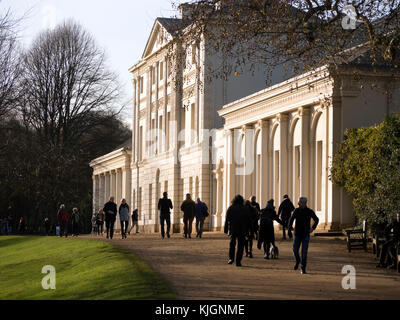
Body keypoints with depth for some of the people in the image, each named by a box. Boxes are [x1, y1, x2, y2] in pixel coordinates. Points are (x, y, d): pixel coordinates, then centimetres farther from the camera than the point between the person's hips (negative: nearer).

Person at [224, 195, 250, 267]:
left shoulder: (230, 208, 2)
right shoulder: (245, 209, 2)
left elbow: (227, 220, 1)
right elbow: (248, 221, 3)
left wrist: (226, 230, 5)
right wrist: (247, 230, 9)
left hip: (233, 229, 0)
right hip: (242, 231, 0)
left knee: (232, 243, 16)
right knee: (240, 246, 5)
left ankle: (231, 258, -2)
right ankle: (238, 261, 0)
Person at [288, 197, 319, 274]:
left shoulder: (310, 212, -6)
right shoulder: (296, 211, -2)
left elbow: (316, 220, 8)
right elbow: (291, 219, 11)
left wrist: (313, 228, -4)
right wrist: (289, 227, -4)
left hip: (305, 234, -2)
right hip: (297, 234, 2)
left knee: (304, 252, -7)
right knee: (295, 250, 1)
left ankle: (303, 269, -2)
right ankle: (297, 261, 32)